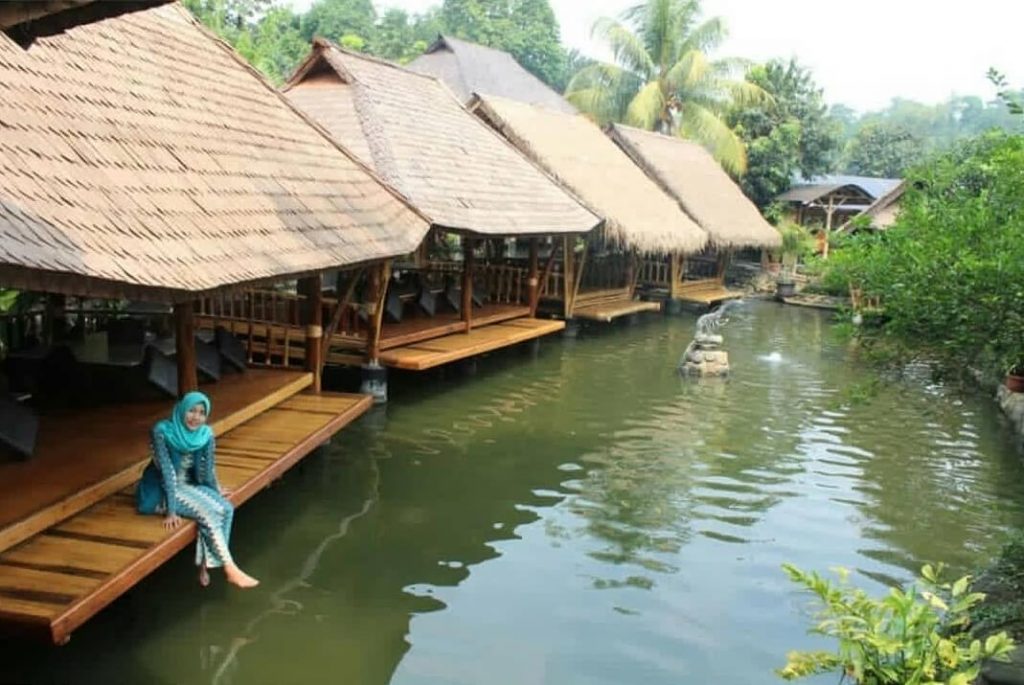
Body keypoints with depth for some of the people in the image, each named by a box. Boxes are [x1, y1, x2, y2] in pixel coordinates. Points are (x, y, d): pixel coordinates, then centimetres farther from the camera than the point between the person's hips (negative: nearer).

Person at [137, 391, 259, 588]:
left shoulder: (206, 434, -8)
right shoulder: (162, 430, -22)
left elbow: (208, 468, 5)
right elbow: (167, 471, -25)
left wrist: (216, 492, 14)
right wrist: (171, 510, -27)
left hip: (190, 485, 6)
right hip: (162, 490, -6)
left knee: (226, 509, -20)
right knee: (208, 512, -26)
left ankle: (205, 564, -13)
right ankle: (231, 570, -20)